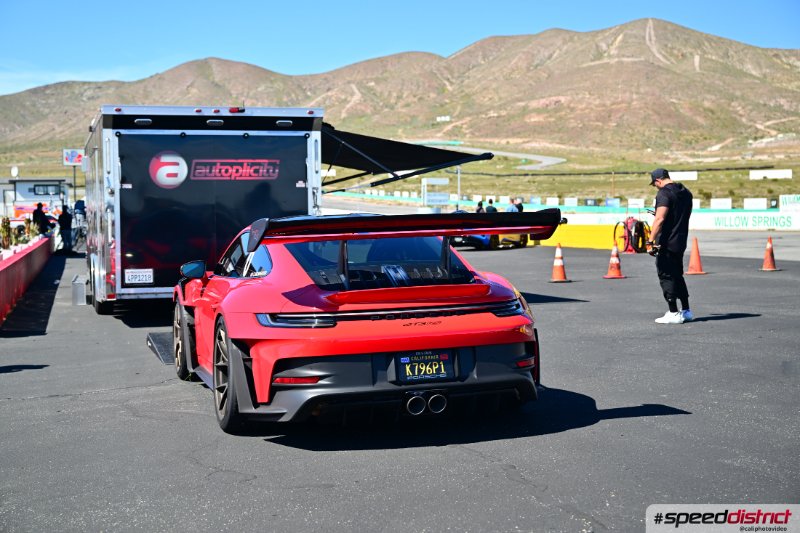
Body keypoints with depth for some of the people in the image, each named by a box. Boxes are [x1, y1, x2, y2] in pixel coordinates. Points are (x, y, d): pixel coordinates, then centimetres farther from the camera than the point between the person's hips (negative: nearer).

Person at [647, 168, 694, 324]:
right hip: (681, 241, 9)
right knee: (677, 275, 19)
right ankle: (686, 311, 23)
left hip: (666, 242, -9)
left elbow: (660, 219, -25)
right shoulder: (685, 192, 13)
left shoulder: (664, 193, -15)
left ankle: (673, 313, -1)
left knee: (666, 276, -2)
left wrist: (651, 241, -26)